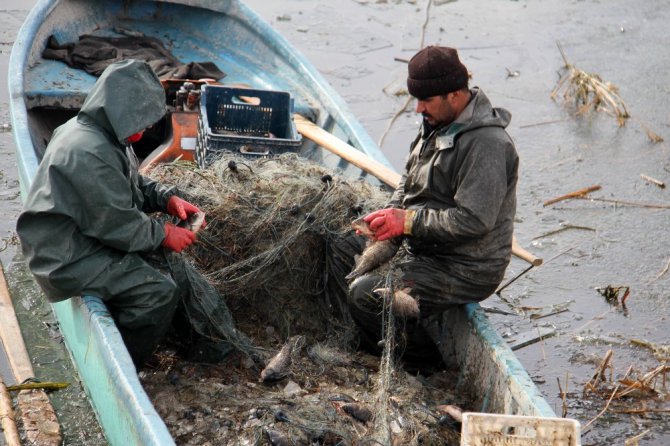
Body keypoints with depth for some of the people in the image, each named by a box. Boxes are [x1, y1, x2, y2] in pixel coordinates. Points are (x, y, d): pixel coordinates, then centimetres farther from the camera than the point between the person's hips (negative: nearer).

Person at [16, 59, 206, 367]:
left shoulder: (101, 134, 5)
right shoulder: (89, 153, -27)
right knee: (160, 293, -17)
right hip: (69, 261, -11)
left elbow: (132, 185, 18)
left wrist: (167, 198, 2)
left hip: (79, 236, 11)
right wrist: (163, 234, -11)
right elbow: (116, 223, -23)